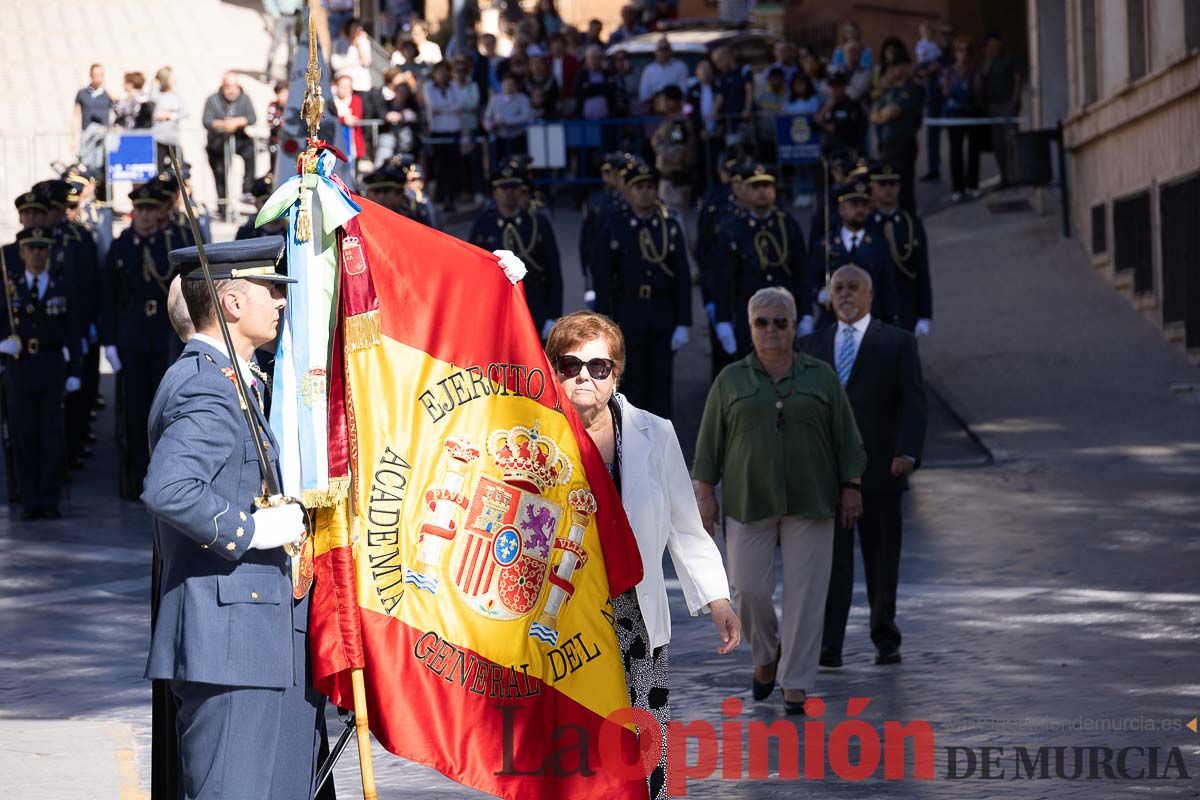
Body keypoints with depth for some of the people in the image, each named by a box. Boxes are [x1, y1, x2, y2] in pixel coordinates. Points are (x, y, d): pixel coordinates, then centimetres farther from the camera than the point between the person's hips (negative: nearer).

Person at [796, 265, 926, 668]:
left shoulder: (897, 343, 5)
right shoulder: (811, 346, 13)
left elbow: (912, 403, -3)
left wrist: (907, 452, -17)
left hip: (878, 468, -1)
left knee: (882, 558, 8)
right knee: (830, 557, -7)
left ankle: (885, 641, 19)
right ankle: (828, 646, -13)